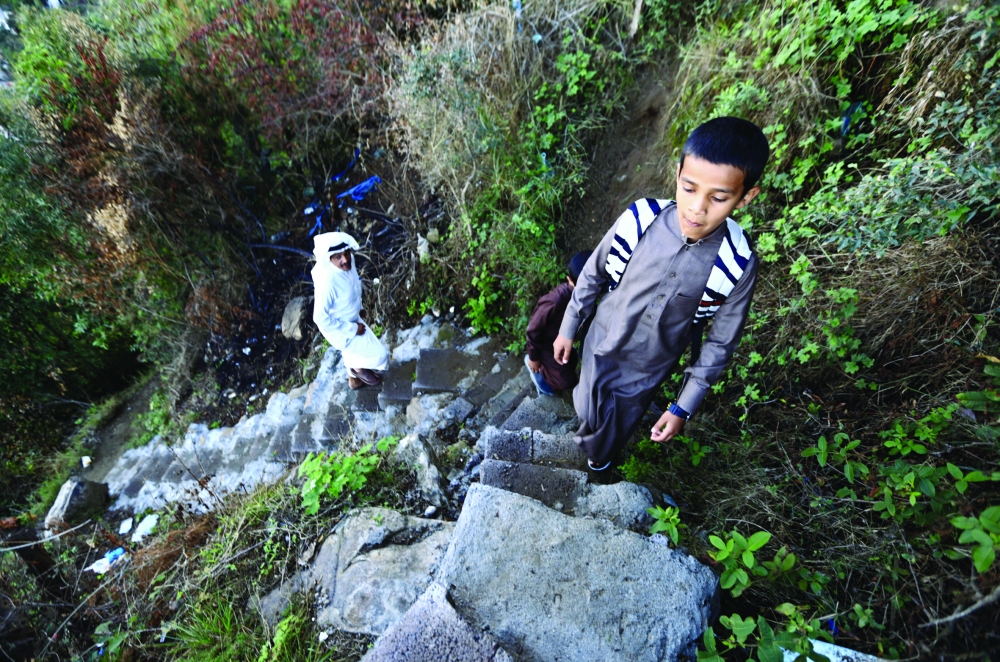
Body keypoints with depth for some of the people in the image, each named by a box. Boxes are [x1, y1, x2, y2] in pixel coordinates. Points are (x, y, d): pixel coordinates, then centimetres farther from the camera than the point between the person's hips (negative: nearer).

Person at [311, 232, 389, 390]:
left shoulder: (348, 262, -17)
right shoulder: (327, 281, -39)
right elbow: (320, 318, -31)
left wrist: (359, 308, 11)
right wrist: (352, 328, -23)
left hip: (352, 319, 8)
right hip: (338, 329, -7)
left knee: (354, 351, 30)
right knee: (379, 354, 1)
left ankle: (354, 379, 57)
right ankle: (358, 368, 30)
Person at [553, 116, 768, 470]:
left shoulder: (738, 265, -23)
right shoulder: (639, 220, -26)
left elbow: (720, 343, -9)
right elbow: (593, 275, -8)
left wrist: (685, 406, -5)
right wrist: (568, 329, 1)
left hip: (649, 370, 1)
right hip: (602, 347, 0)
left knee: (621, 425, 24)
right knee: (590, 414, 18)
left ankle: (602, 453, 60)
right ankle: (591, 437, 56)